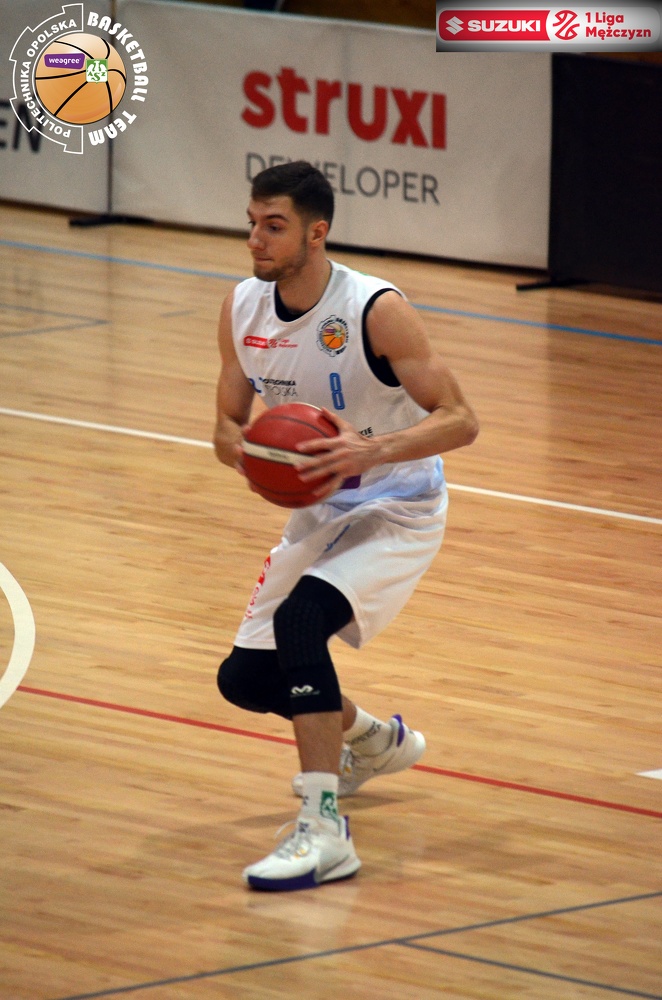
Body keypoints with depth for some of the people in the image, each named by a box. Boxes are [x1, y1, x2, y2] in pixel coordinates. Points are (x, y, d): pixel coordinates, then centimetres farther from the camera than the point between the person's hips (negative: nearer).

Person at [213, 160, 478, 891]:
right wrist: (246, 450, -19)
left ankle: (325, 830, -30)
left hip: (397, 510, -7)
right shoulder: (243, 309, -5)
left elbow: (460, 420, -23)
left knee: (300, 616, -32)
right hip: (319, 511, 7)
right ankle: (373, 740, 40)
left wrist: (372, 451, -39)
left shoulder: (376, 311, -23)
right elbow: (228, 425, 5)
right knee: (245, 679, 8)